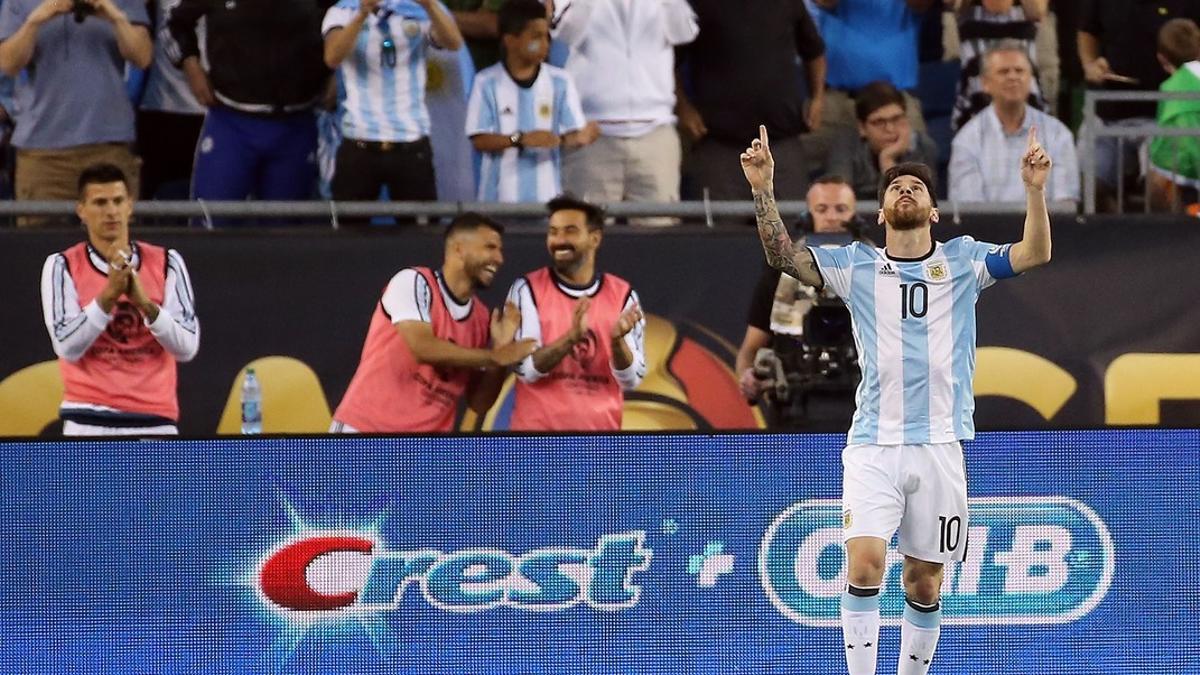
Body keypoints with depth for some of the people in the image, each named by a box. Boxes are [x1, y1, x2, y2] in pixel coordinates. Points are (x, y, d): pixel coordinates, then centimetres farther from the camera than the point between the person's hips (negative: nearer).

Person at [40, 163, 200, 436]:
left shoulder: (166, 263, 7)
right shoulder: (63, 267, 3)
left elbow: (187, 348, -2)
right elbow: (67, 347, -8)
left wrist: (144, 303, -17)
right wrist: (108, 296, -19)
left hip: (155, 423, 2)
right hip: (88, 422, -2)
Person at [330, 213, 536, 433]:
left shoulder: (481, 317, 10)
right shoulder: (414, 281, -7)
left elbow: (479, 403, 13)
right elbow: (423, 348, -23)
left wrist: (500, 348, -2)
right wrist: (494, 357, -14)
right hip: (366, 429, -6)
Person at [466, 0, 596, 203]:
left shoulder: (560, 81, 2)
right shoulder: (487, 82, -3)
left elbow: (569, 134, 1)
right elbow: (480, 140, -6)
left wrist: (578, 138, -24)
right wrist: (521, 139, -21)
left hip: (546, 194, 1)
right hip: (500, 196, -1)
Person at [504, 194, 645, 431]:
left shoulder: (623, 295, 3)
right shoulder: (528, 290, -2)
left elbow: (630, 380, -1)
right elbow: (526, 369, -10)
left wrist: (617, 340, -21)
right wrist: (571, 338, -26)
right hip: (537, 430, -2)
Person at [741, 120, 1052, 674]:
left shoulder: (963, 262, 7)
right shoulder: (856, 266, 6)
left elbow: (1034, 254, -5)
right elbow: (784, 257, -3)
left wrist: (1035, 191, -21)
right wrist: (763, 189, -17)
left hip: (940, 447, 1)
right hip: (873, 446, -1)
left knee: (924, 583, 7)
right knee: (864, 564, -18)